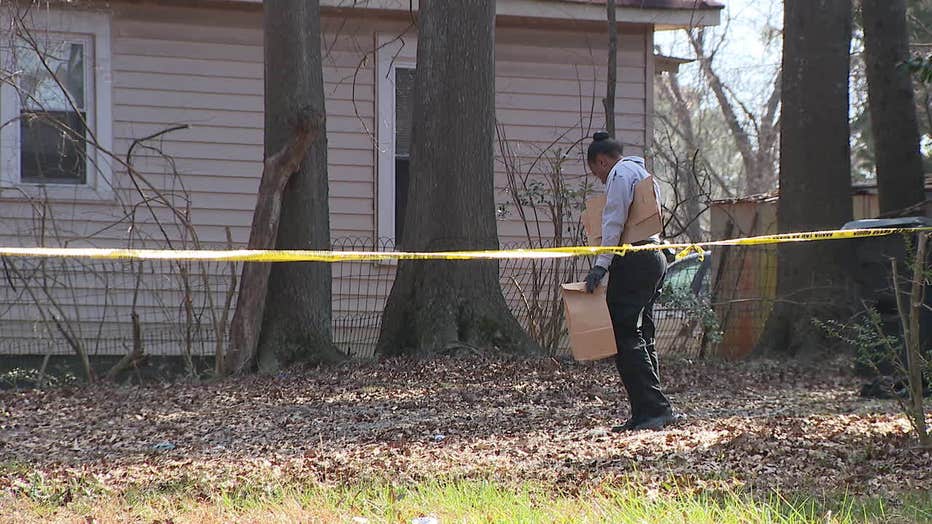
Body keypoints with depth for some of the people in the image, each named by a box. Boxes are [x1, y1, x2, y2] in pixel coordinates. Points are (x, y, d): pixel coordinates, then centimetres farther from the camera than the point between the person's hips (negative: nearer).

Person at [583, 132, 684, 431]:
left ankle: (653, 409, -18)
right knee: (642, 337, 11)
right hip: (655, 257, 10)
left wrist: (601, 265, -17)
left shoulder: (620, 174, -4)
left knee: (626, 338, -11)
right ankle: (654, 411, 9)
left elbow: (614, 224, -14)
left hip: (632, 260, -10)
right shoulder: (643, 173, 25)